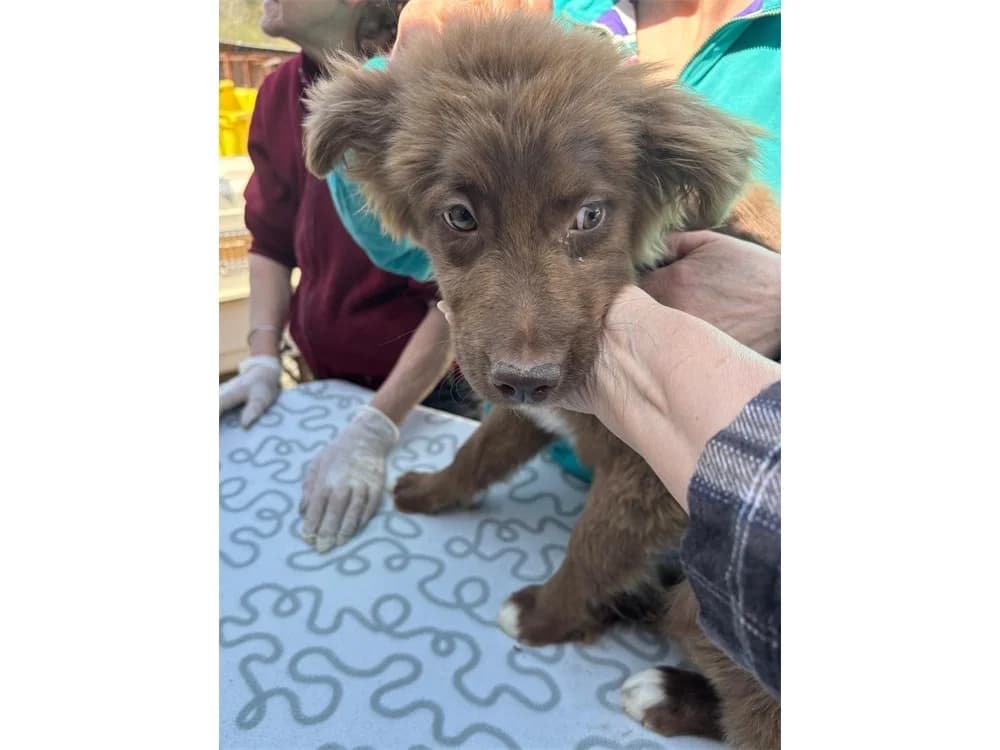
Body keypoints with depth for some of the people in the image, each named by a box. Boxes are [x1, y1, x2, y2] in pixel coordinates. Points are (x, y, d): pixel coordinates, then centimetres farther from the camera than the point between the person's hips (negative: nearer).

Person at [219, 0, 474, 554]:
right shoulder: (279, 94, -1)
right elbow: (272, 242, 7)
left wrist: (372, 431, -27)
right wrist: (262, 361, -3)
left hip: (425, 388, -5)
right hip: (327, 380, 6)